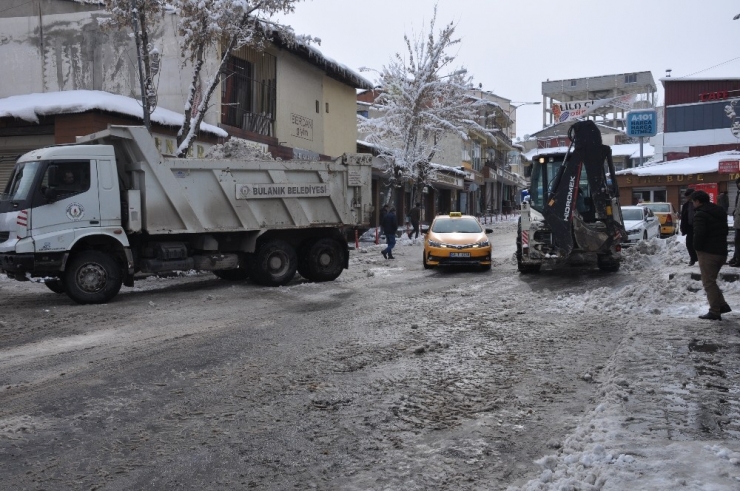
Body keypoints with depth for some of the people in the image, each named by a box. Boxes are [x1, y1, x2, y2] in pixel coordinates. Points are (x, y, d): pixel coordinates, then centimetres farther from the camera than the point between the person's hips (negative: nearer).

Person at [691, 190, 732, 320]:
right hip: (722, 251, 9)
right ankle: (722, 305, 17)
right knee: (711, 281, 21)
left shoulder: (700, 214, -14)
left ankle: (714, 312, -4)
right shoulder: (720, 211, 15)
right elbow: (724, 231, 18)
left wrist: (697, 247, -9)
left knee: (708, 282, -4)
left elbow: (699, 234, -23)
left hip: (708, 252, -9)